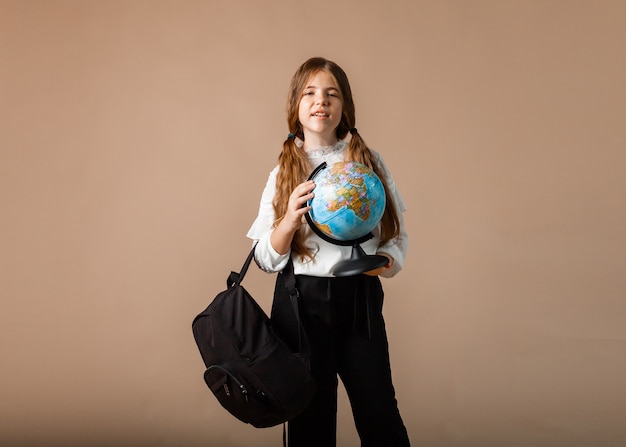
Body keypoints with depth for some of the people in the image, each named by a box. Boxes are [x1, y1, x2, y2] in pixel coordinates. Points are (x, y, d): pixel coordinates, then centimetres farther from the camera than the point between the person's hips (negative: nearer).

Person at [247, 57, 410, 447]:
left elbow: (397, 233, 8)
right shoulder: (284, 172, 5)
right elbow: (266, 258, 2)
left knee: (380, 415, 2)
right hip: (302, 302, 0)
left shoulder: (369, 162, 6)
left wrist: (389, 260, -13)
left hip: (360, 300, 0)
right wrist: (290, 219, -16)